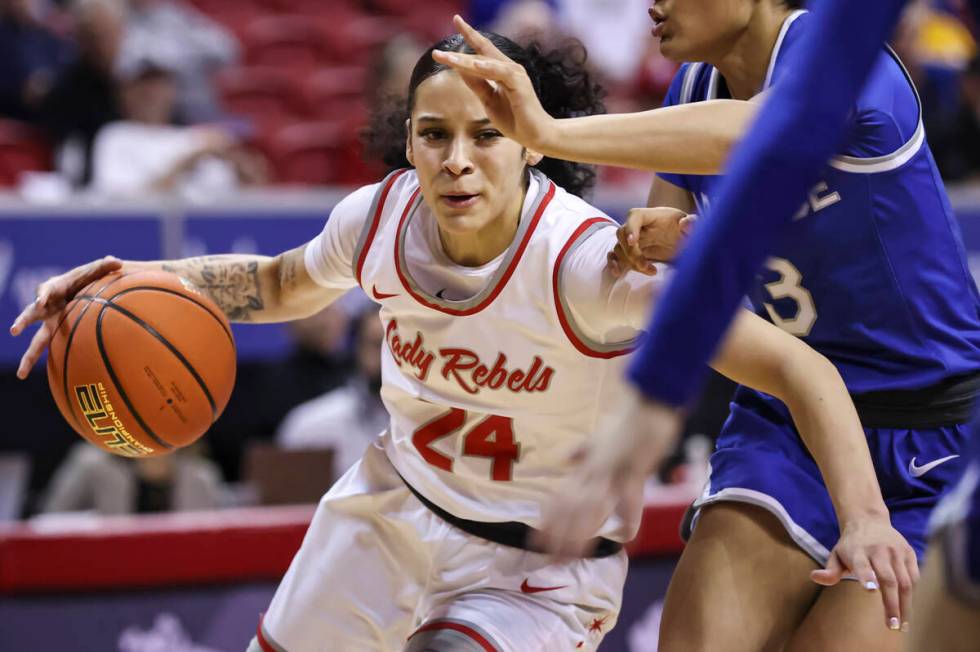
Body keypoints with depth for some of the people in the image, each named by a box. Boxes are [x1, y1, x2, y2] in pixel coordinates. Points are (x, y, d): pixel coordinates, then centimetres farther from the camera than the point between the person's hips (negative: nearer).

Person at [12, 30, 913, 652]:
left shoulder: (588, 263, -31)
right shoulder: (380, 219, -15)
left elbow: (798, 368, -31)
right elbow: (283, 285, 10)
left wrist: (864, 520, -44)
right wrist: (144, 281, -5)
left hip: (541, 569, -5)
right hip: (396, 512, 5)